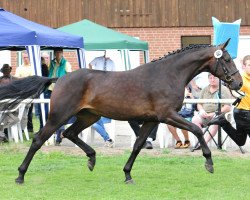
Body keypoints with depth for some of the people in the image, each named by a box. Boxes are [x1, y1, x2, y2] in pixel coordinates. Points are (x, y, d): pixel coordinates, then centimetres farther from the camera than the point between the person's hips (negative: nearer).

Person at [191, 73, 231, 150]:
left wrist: (214, 113, -14)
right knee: (195, 119, -27)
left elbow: (227, 107, -5)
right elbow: (199, 104, 22)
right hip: (205, 115, 4)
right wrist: (201, 110, -2)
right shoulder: (205, 90, 19)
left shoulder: (224, 90, 4)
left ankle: (205, 142, -42)